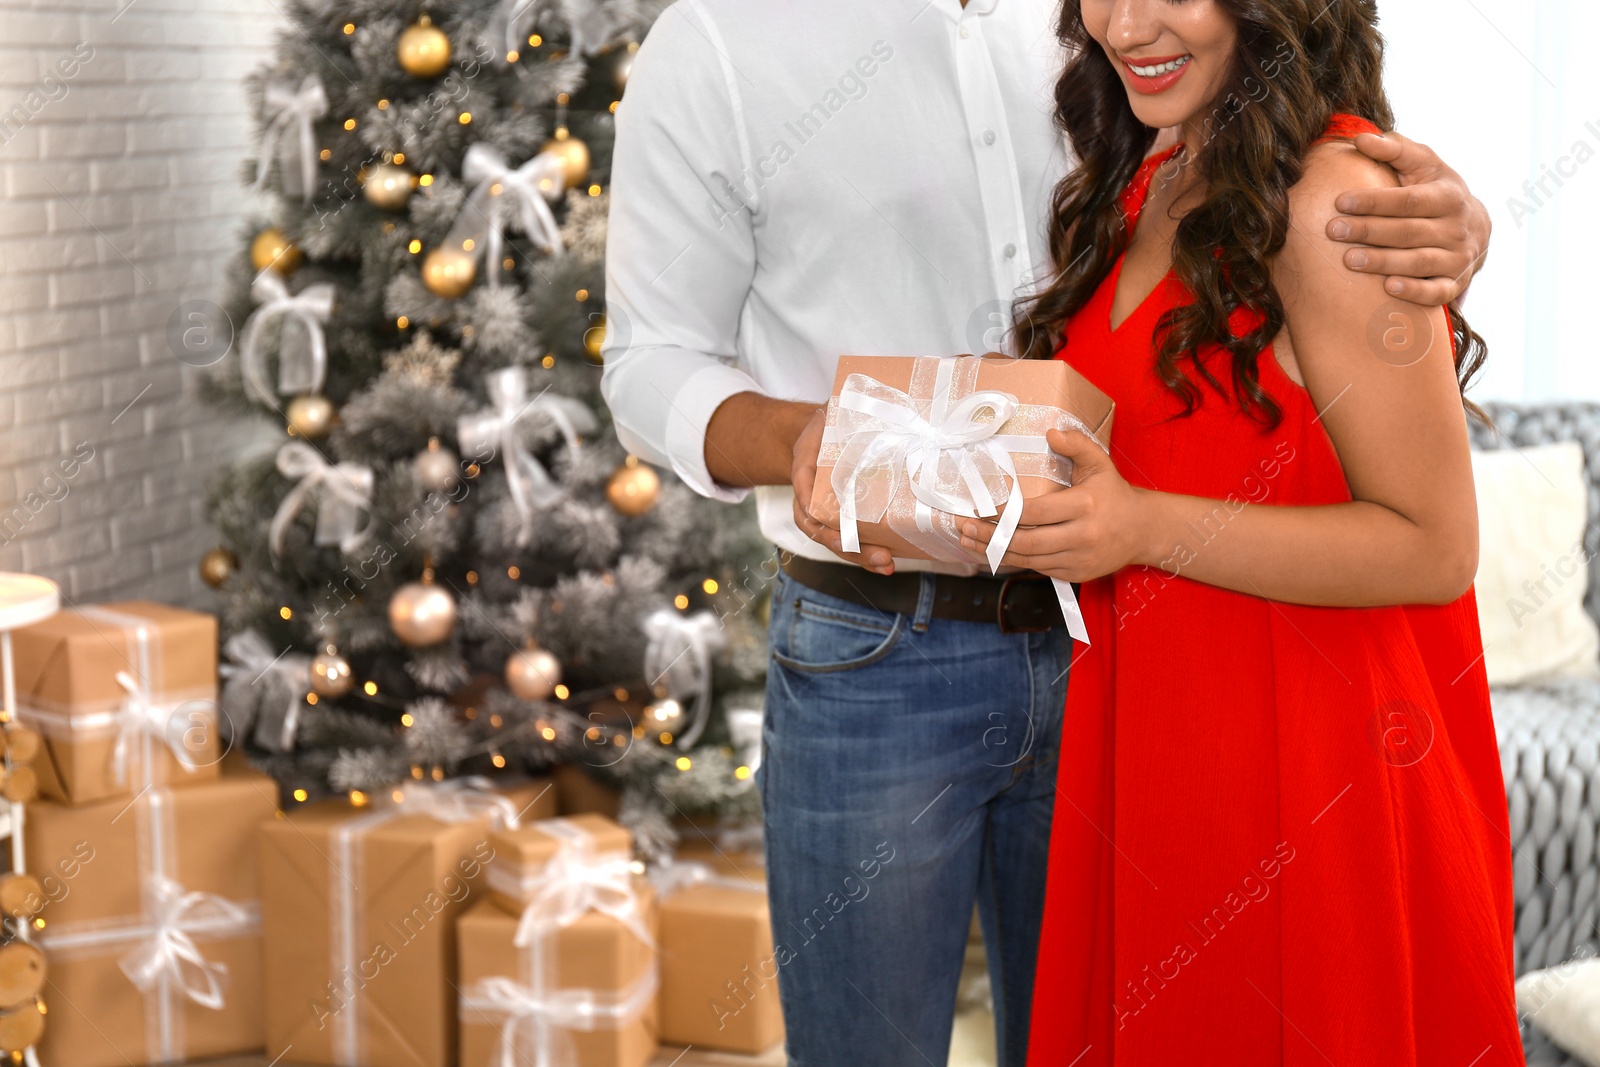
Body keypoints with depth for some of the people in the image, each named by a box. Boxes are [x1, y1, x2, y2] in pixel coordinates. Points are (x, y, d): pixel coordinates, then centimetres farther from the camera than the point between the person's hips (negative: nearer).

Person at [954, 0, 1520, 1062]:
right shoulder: (1155, 182, 9)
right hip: (1152, 736, 8)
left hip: (1308, 766, -8)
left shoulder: (1336, 197, -17)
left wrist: (1146, 528, -23)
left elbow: (1433, 548, -18)